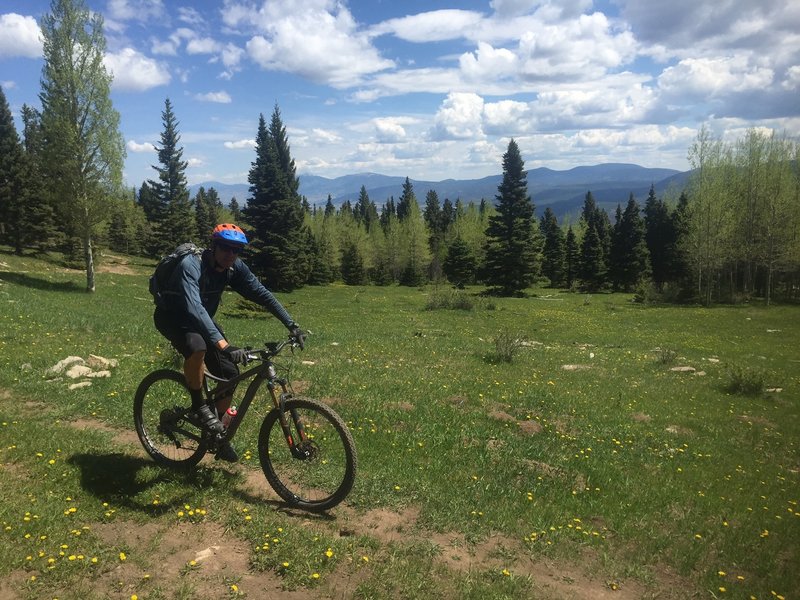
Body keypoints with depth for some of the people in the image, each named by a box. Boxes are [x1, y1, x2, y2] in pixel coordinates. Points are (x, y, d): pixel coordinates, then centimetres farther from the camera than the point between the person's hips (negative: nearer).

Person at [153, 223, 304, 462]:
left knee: (230, 373, -4)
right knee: (198, 346, -39)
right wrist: (224, 345, -58)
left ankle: (216, 431, 16)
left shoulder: (235, 267, -15)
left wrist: (291, 325, -21)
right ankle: (198, 405, -14)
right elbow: (194, 309, -47)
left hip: (202, 319, 7)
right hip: (172, 317, -6)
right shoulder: (191, 265, -34)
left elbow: (261, 294, -12)